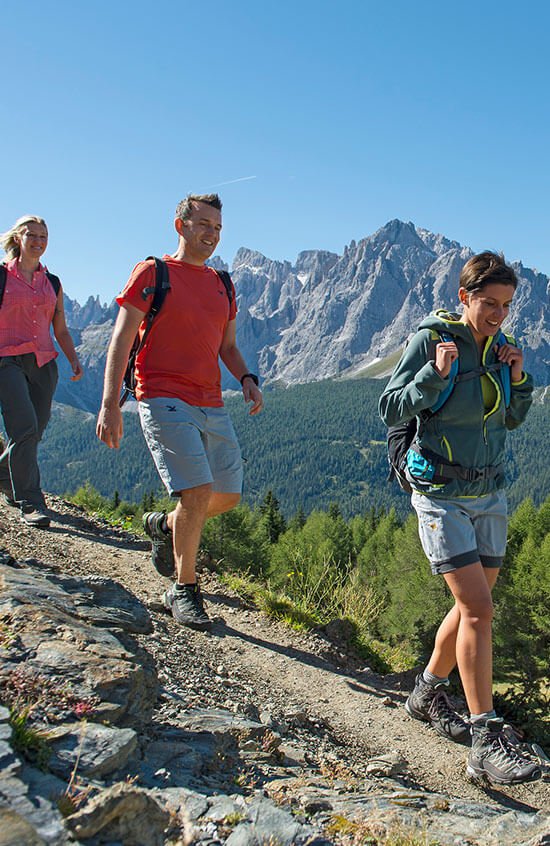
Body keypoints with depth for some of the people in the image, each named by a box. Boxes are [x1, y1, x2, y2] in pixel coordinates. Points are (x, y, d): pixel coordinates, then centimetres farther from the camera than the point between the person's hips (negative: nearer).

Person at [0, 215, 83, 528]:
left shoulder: (52, 283, 16)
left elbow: (61, 330, 19)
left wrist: (74, 360, 3)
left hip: (43, 362, 5)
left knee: (34, 432, 6)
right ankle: (31, 503, -11)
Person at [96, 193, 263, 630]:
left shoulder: (222, 284, 17)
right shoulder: (153, 273, -1)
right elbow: (121, 340, -5)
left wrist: (247, 378, 2)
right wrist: (110, 405, -13)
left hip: (212, 405, 7)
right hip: (164, 400, -7)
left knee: (229, 494, 7)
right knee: (198, 491, -16)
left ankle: (164, 525, 35)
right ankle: (184, 591, 3)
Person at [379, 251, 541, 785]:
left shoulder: (498, 347, 6)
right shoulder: (428, 341, -11)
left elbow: (512, 421, 15)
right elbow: (390, 411, -12)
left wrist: (517, 380, -3)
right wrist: (434, 375, -25)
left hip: (490, 492, 7)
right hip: (442, 495, -7)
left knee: (473, 606, 14)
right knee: (478, 610, -13)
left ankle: (428, 694, 35)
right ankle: (487, 744, -7)